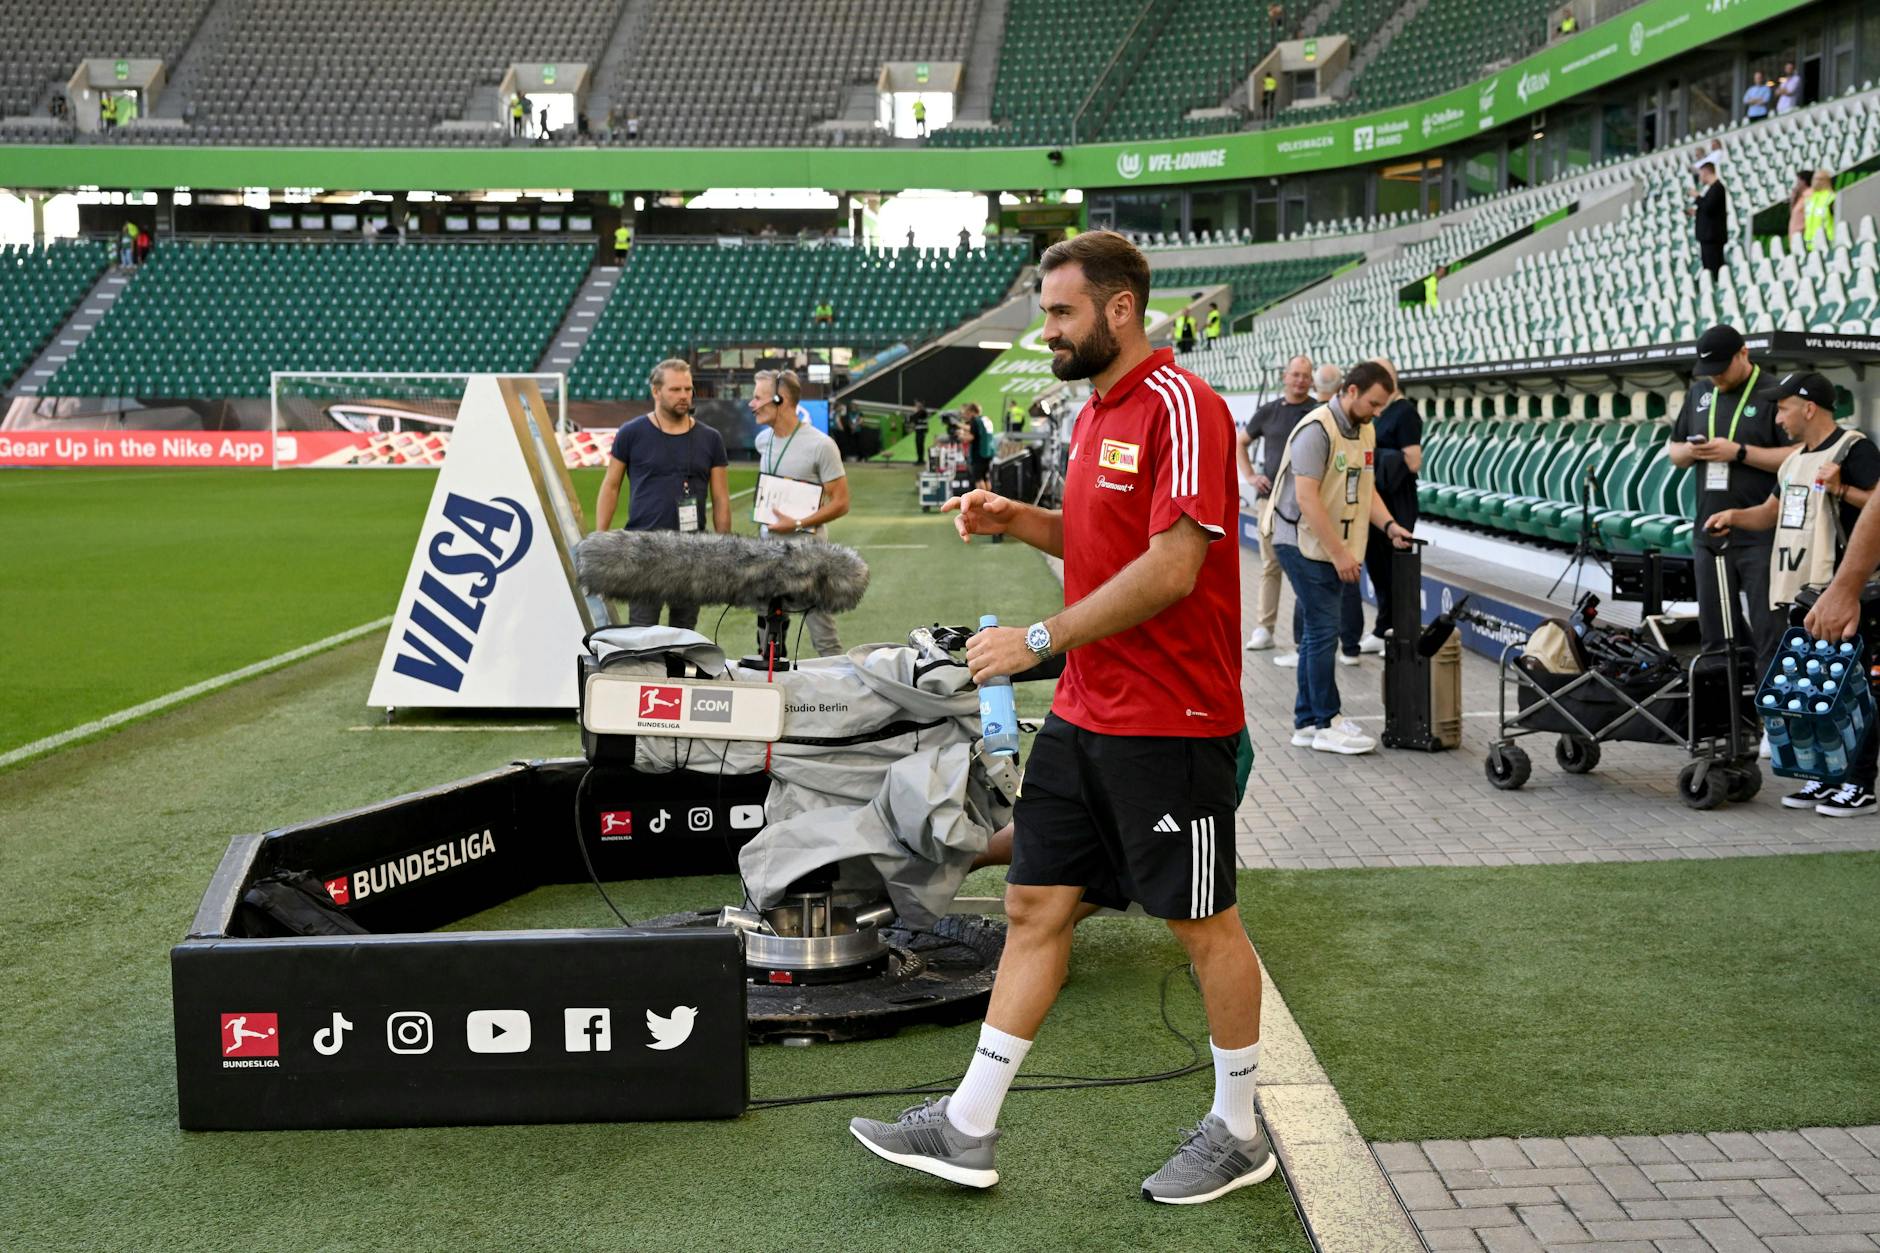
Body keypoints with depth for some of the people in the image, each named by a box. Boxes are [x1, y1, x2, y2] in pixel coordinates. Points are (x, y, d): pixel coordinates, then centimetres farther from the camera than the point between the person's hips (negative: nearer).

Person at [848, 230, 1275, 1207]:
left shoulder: (1179, 405, -16)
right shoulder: (1095, 412, 14)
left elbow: (1171, 567, -23)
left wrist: (1040, 639, -19)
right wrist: (1018, 520, 9)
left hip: (1171, 722, -9)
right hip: (1082, 716, 9)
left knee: (1204, 924, 5)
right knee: (1034, 907, 9)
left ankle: (1238, 1136, 22)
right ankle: (967, 1128, 17)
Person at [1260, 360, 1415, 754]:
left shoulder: (1365, 431, 11)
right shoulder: (1316, 430, -18)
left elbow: (1364, 489, 17)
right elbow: (1307, 498, -22)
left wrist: (1388, 525, 0)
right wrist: (1339, 552, -20)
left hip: (1332, 547, 9)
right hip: (1303, 542, -9)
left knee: (1317, 632, 11)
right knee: (1323, 630, -8)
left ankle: (1307, 723, 17)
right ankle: (1327, 725, -2)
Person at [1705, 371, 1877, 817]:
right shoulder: (1795, 458, 19)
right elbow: (1773, 511, 27)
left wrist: (1840, 490, -25)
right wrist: (1734, 516, 10)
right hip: (1796, 592, 9)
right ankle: (1824, 775, 22)